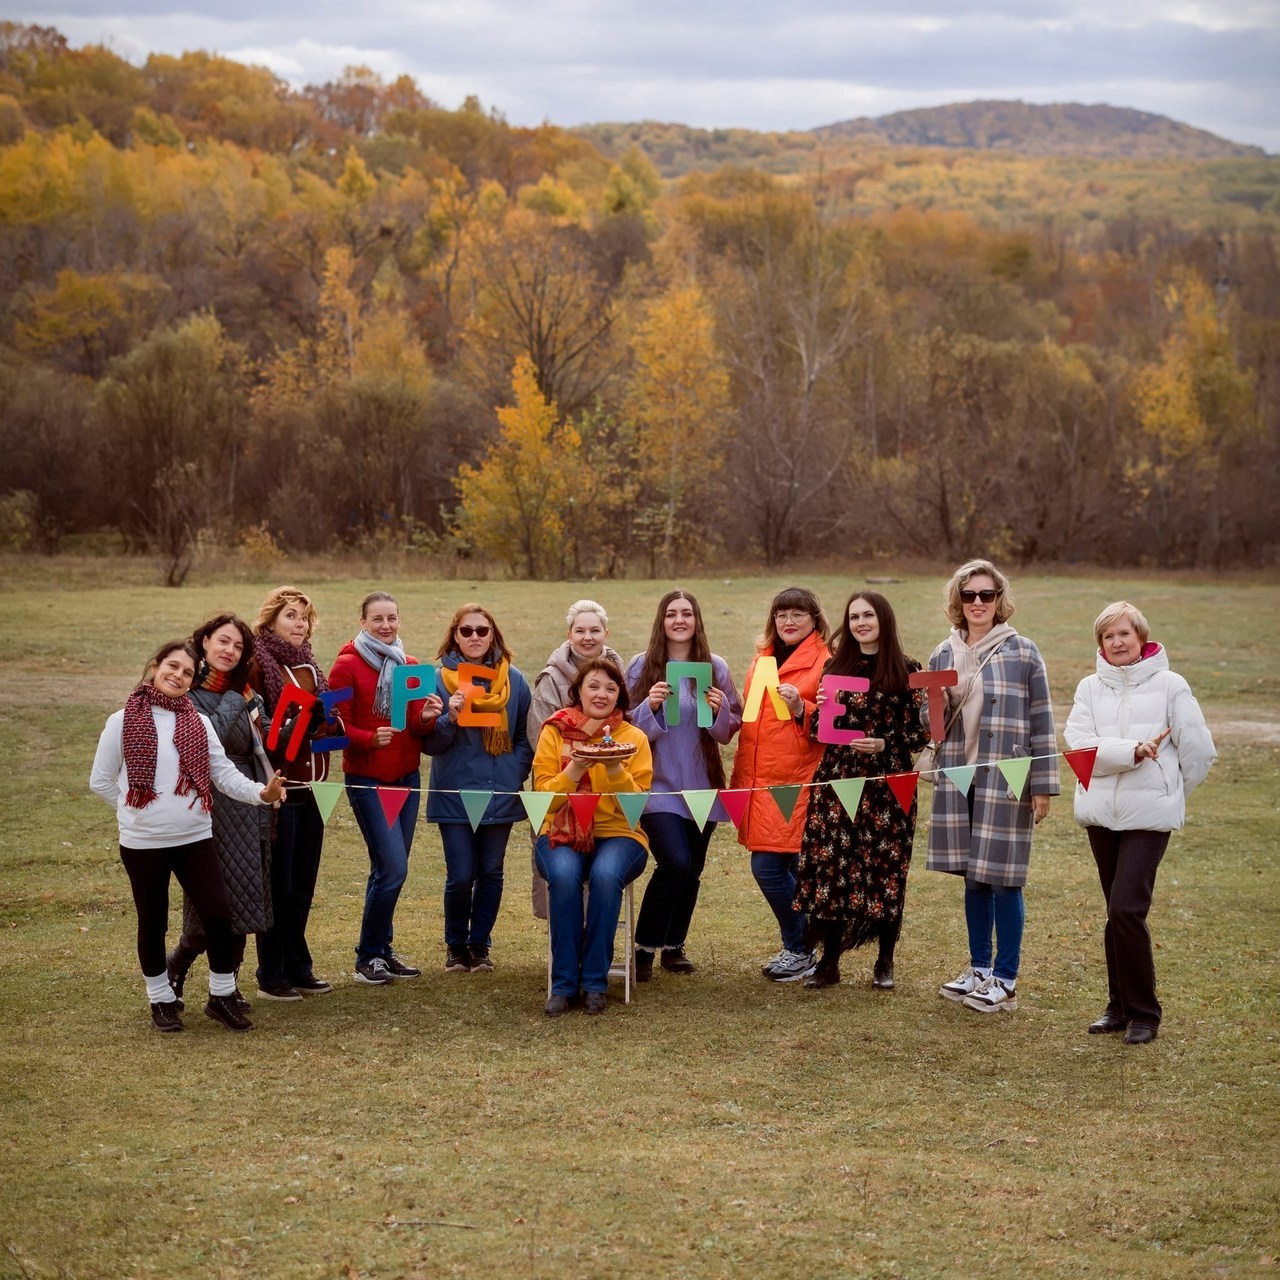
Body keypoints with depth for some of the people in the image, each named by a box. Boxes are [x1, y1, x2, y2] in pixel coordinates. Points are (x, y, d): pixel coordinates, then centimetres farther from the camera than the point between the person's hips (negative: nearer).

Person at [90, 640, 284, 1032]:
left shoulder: (199, 723, 6)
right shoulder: (123, 721, -3)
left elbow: (225, 774, -1)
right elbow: (100, 781, 4)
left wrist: (261, 792, -17)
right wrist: (139, 809, 3)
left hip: (196, 838, 2)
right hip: (142, 842, -2)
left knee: (219, 915, -1)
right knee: (153, 923, 9)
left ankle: (223, 995, 15)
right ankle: (161, 1000, 25)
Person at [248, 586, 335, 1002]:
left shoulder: (309, 666, 15)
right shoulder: (258, 664, -7)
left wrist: (329, 725, 3)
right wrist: (284, 732, -26)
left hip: (310, 787, 7)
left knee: (302, 883, 11)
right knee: (278, 884, -1)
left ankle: (298, 970, 20)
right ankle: (272, 977, 7)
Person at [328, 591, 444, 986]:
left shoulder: (409, 666, 9)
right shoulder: (347, 665, -7)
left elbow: (418, 727, 8)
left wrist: (426, 718, -15)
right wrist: (370, 738, -27)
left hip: (406, 776, 6)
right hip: (367, 779, -6)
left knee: (389, 869, 10)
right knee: (393, 868, -12)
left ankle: (382, 949, 23)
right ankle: (368, 956, 2)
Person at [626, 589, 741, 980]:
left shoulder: (715, 667, 4)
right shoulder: (642, 666, -1)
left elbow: (729, 731, 6)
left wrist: (720, 710, -14)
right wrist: (650, 706, -19)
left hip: (701, 785, 3)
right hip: (658, 785, -3)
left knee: (692, 869, 8)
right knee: (675, 862, -18)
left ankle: (674, 946, 26)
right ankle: (645, 946, -2)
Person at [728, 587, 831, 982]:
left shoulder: (825, 662, -4)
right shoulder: (762, 659, 16)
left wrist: (801, 708, -23)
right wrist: (740, 777, 19)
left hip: (800, 783, -7)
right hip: (761, 783, 7)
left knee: (770, 867, -8)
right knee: (767, 868, 8)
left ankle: (800, 951, 8)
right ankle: (797, 947, 23)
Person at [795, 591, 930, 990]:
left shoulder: (908, 671, 0)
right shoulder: (835, 668, 10)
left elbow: (921, 732, -1)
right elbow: (818, 731, 13)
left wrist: (884, 745, -15)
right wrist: (818, 709, -7)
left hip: (888, 785, -2)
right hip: (837, 781, 3)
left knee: (885, 871, 1)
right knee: (831, 866, -1)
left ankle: (884, 962, 15)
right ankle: (829, 961, 9)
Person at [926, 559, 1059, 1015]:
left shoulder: (1022, 652, -4)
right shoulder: (944, 655, 10)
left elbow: (1040, 721, -3)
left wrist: (1042, 786, -6)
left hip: (1005, 781, -5)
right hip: (958, 777, 5)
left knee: (1003, 879, -2)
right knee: (973, 877, 11)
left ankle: (1005, 981, 7)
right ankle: (979, 969, 23)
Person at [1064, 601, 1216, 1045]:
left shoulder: (1169, 685, -2)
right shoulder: (1090, 688, 6)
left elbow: (1198, 750, 2)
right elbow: (1080, 744, -8)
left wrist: (1172, 792, 11)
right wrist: (1133, 751, -20)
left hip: (1149, 813, -4)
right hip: (1101, 812, 4)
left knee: (1127, 909, -13)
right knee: (1117, 913, 12)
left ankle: (1143, 1011, 0)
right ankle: (1120, 1005, 22)